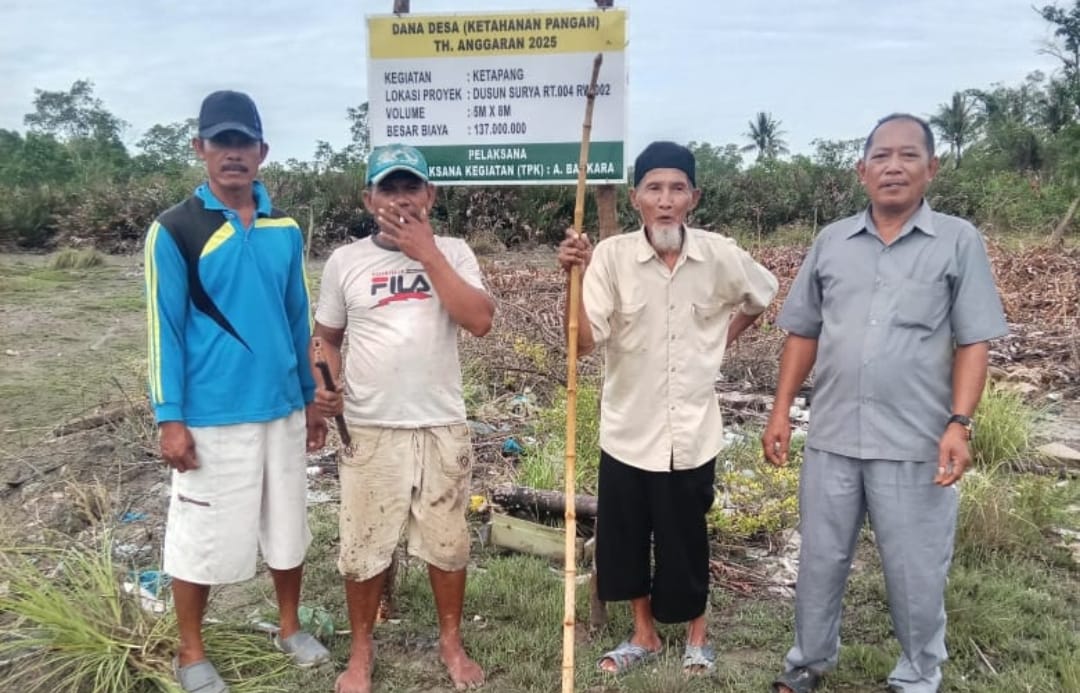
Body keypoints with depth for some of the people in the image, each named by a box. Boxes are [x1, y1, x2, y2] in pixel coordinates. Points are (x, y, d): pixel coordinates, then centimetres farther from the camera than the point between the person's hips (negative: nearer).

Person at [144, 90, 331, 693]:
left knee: (288, 527, 15)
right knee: (202, 536, 7)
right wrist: (170, 418, -10)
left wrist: (311, 397, 12)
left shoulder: (286, 229, 6)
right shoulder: (176, 230, -7)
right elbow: (166, 328, -7)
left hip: (282, 409, 4)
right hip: (211, 416, -4)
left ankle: (290, 626, 35)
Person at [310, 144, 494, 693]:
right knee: (364, 547, 9)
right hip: (370, 431, 0)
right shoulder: (345, 261, 2)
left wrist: (427, 253, -16)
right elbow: (326, 338, 11)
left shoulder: (453, 253, 0)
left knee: (447, 543, 12)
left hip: (442, 427, 0)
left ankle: (451, 642, 34)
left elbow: (480, 321, -16)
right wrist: (324, 386, -9)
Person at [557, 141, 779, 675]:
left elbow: (763, 295, 15)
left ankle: (697, 634, 38)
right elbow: (584, 342, -19)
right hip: (627, 428, 1)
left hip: (691, 430, 0)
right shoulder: (610, 255, -12)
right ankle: (644, 634, 37)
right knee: (623, 535, 13)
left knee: (685, 538, 13)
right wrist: (575, 277, -28)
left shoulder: (720, 256, -7)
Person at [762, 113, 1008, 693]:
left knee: (915, 572, 11)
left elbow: (973, 342, -3)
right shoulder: (832, 242, 7)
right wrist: (780, 411, 5)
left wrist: (959, 423, -13)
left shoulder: (959, 241, -1)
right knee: (820, 560, 15)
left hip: (915, 443, -2)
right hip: (831, 437, 3)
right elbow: (802, 333, 10)